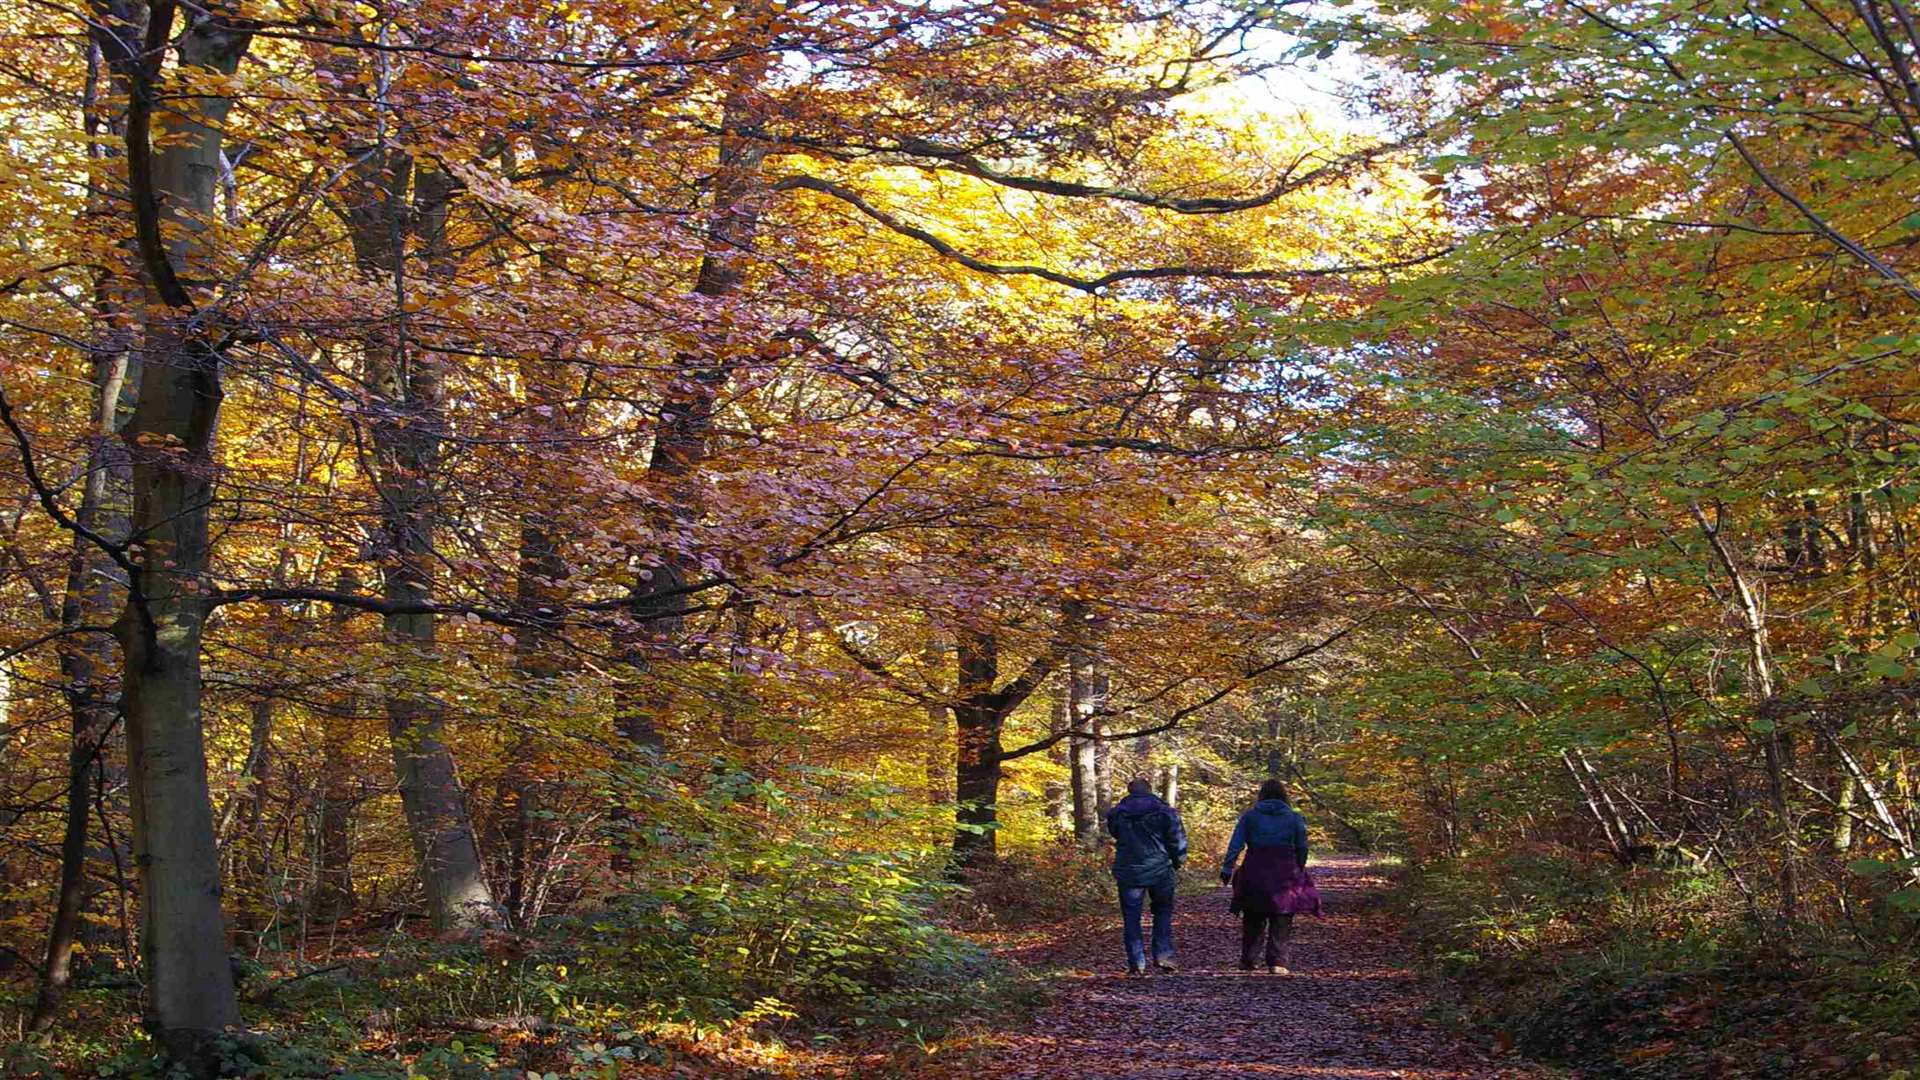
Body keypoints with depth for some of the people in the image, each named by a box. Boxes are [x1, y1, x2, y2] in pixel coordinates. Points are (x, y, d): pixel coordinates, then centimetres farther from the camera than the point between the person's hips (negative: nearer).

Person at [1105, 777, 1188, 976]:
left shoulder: (1116, 814, 1)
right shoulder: (1165, 812, -4)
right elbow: (1178, 841, -3)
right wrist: (1176, 864, 11)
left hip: (1128, 872, 0)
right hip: (1160, 870, 0)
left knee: (1131, 917, 7)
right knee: (1163, 911, 18)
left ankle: (1137, 963, 2)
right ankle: (1163, 955, 9)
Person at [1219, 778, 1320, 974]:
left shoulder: (1250, 816, 5)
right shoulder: (1294, 818, 4)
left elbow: (1236, 844, -4)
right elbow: (1302, 849, 3)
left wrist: (1227, 868, -6)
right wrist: (1299, 871, 16)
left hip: (1255, 873, 1)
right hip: (1285, 874, -1)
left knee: (1252, 919, 14)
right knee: (1282, 920, 4)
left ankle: (1246, 961, 17)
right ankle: (1277, 961, -6)